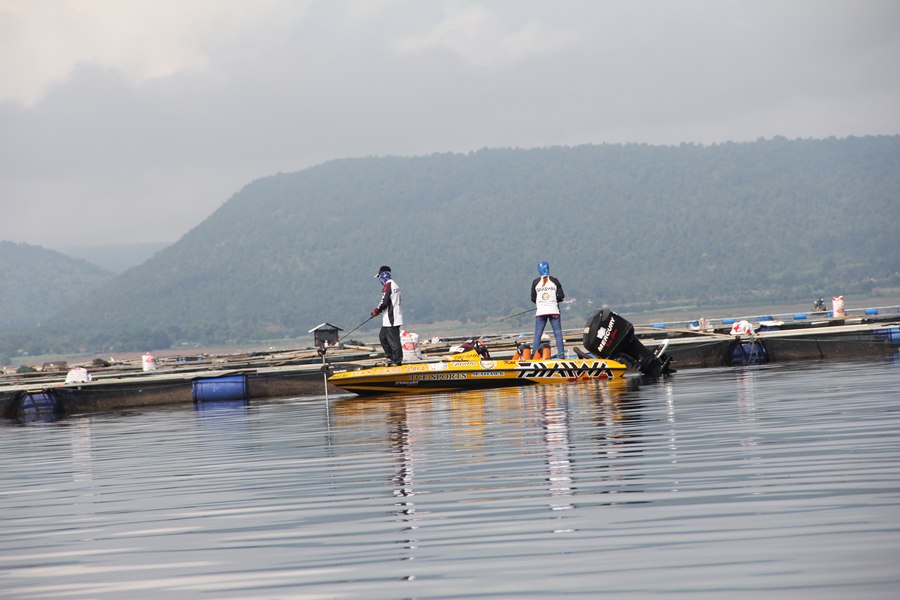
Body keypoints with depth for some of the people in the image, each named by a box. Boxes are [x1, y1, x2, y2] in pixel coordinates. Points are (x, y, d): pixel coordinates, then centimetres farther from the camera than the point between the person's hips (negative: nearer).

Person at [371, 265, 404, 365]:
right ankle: (391, 357, 22)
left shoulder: (387, 286, -15)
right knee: (382, 336, 19)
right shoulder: (394, 284, 17)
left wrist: (377, 311, -3)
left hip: (391, 319, -10)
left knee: (393, 339, -6)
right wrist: (378, 310, 18)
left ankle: (397, 361, -4)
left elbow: (385, 302, -19)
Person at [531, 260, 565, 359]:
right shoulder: (554, 280, -2)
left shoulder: (535, 282, -2)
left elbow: (533, 298, 1)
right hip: (553, 310, 0)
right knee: (558, 332, 4)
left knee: (537, 334, 4)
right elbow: (561, 296, -3)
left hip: (540, 311, 0)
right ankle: (561, 353, -1)